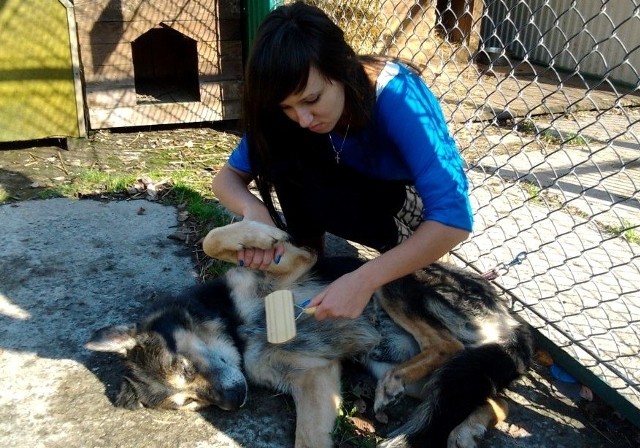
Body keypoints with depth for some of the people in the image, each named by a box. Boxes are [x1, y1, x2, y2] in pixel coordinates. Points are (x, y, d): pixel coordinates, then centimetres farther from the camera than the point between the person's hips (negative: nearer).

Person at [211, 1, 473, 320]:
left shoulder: (398, 99, -34)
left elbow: (454, 218, -40)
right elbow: (228, 177, -13)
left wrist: (364, 280, -47)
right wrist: (254, 209, -36)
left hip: (416, 200, -4)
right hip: (360, 188, 5)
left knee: (307, 197, -30)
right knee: (283, 153, -23)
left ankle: (399, 242, -8)